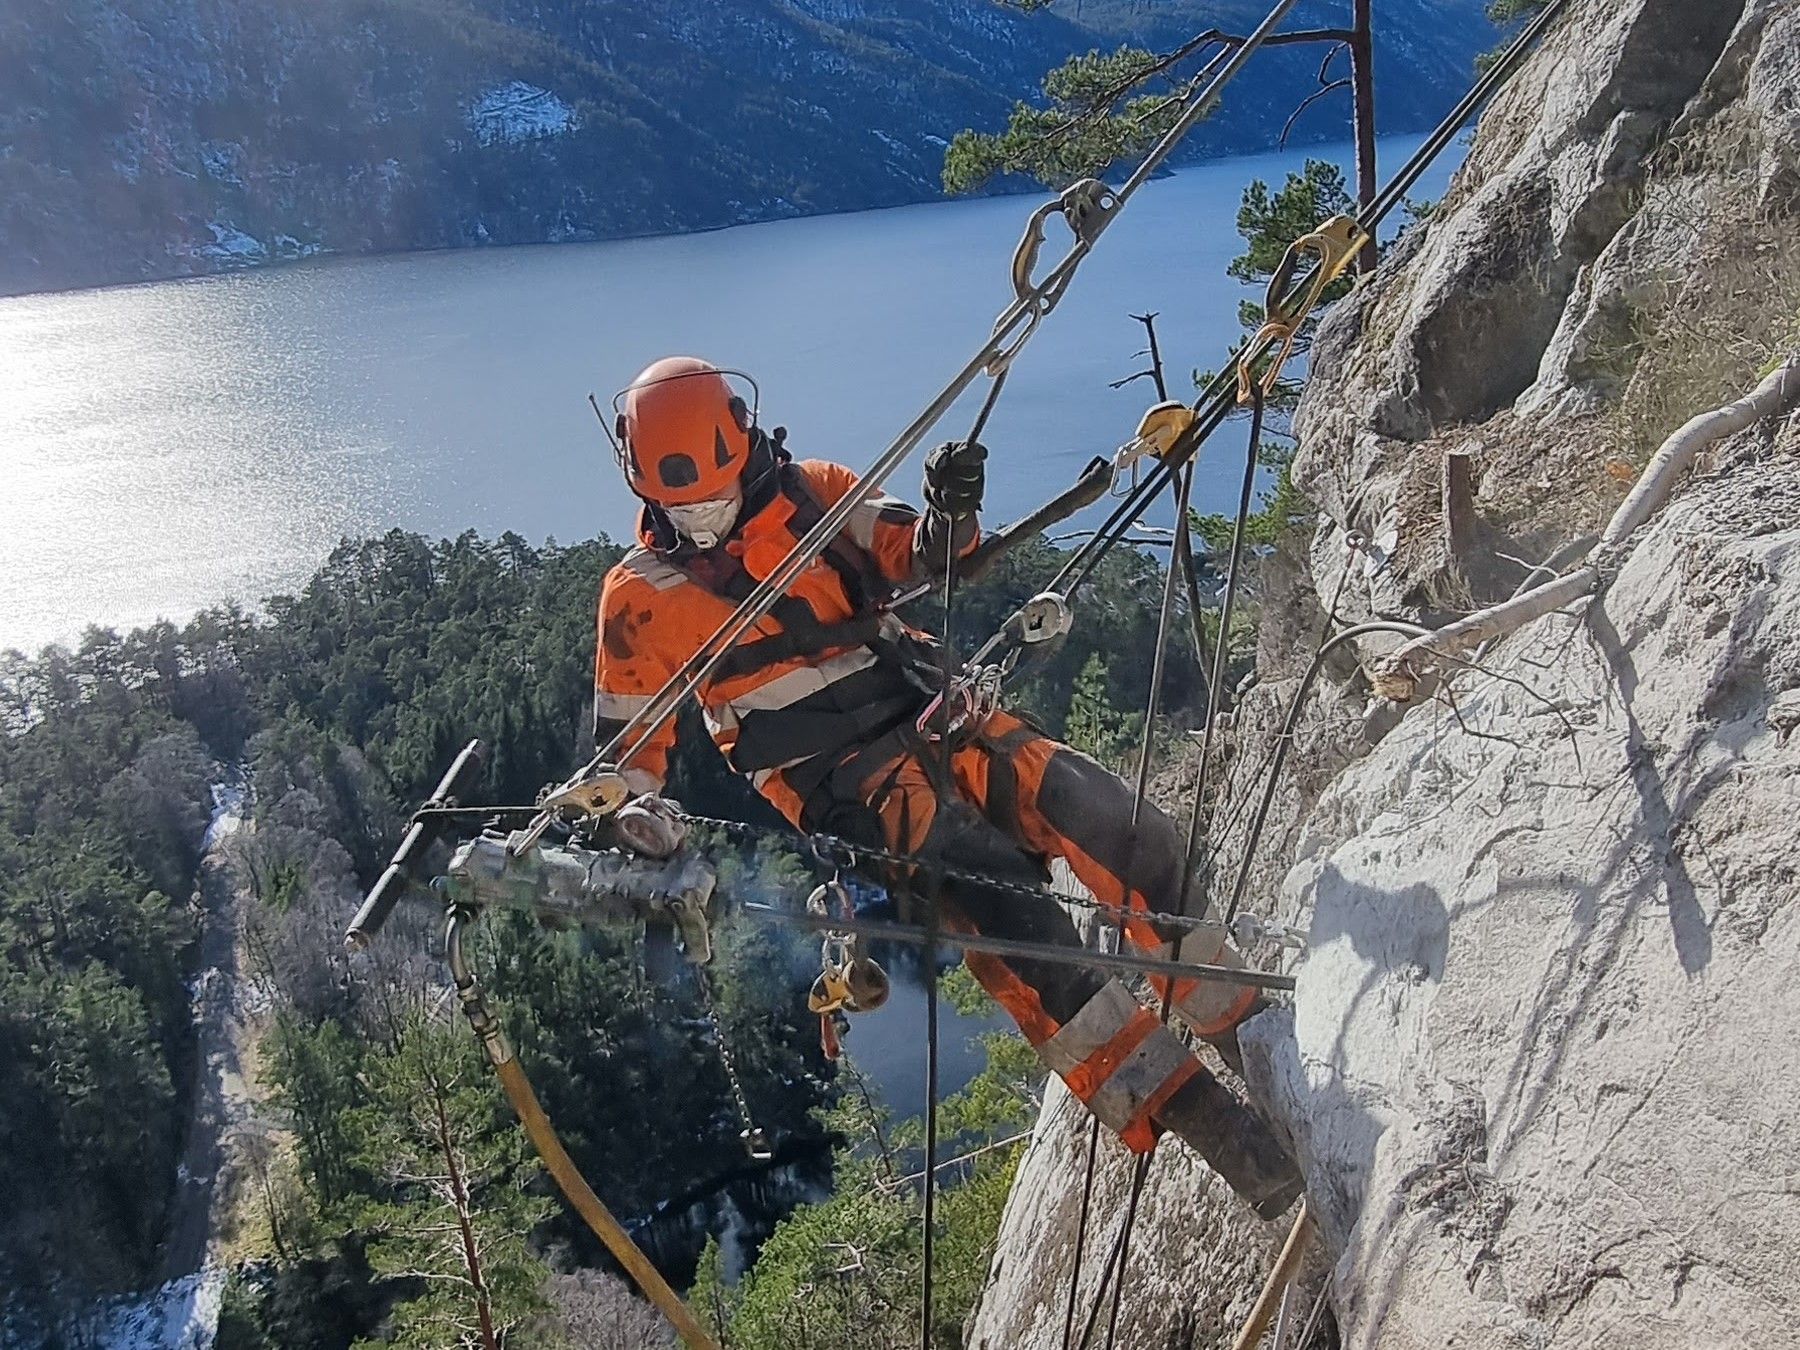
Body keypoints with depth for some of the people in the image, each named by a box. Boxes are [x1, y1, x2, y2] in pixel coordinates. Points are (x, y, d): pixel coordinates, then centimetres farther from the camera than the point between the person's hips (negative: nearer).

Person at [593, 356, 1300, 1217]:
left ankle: (1252, 1031, 0)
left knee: (1122, 831, -13)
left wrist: (948, 516, -15)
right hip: (839, 779, -4)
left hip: (930, 711, 4)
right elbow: (627, 747, 8)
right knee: (1003, 903, -26)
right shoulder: (642, 596, 4)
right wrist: (635, 814, -13)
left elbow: (907, 556, 7)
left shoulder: (812, 493, 11)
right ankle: (1189, 1111, -23)